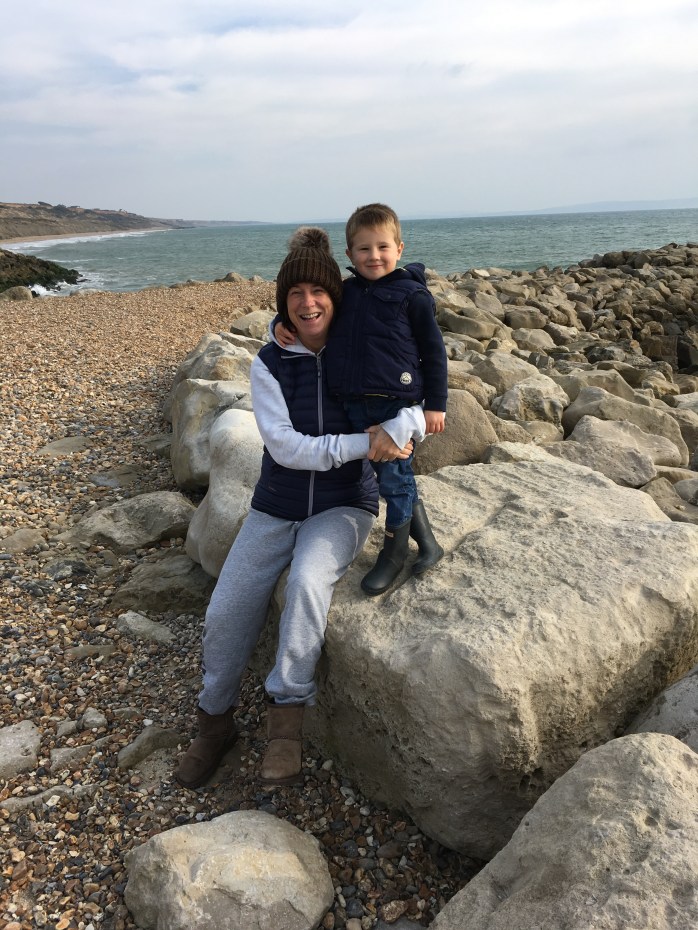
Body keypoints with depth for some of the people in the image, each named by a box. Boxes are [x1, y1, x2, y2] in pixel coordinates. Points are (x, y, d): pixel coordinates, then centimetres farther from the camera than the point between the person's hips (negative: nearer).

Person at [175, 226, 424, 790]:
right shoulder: (269, 365, -4)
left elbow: (415, 409, -6)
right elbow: (285, 446, -15)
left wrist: (399, 427, -30)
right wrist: (362, 444, -24)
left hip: (342, 508, -1)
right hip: (276, 509, 2)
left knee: (308, 581, -33)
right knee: (226, 613, -8)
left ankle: (287, 713, -15)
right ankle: (215, 722, 18)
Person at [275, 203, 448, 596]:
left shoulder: (412, 294, -4)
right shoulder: (345, 293, 10)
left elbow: (434, 351, -2)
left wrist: (436, 404, -5)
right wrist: (283, 323, 1)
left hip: (397, 401, -5)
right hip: (355, 403, 5)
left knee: (394, 478, 1)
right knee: (399, 476, 13)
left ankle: (393, 553, 20)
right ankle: (427, 541, 29)